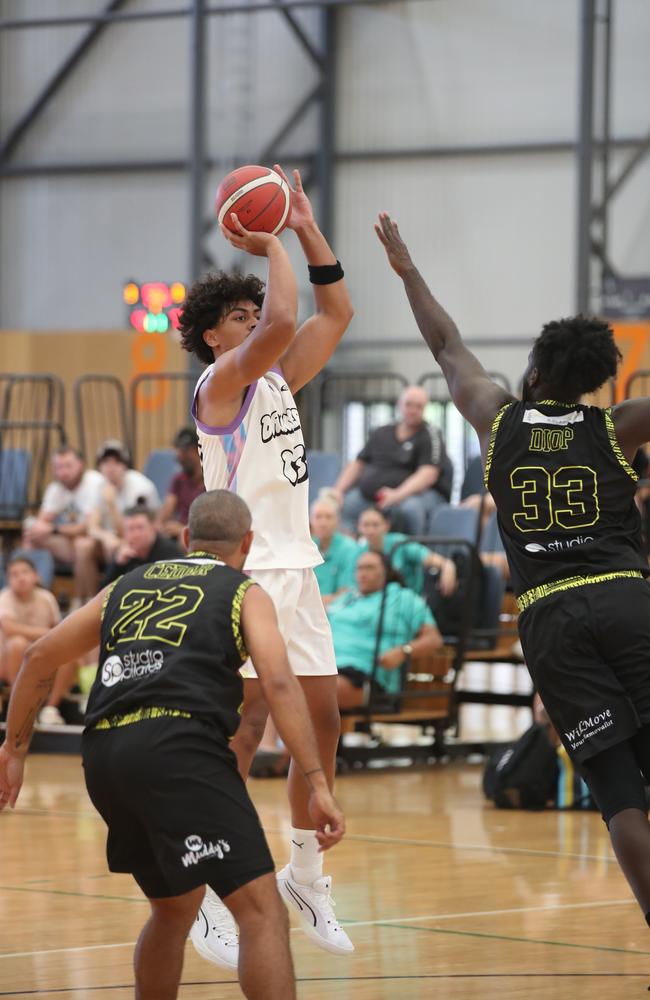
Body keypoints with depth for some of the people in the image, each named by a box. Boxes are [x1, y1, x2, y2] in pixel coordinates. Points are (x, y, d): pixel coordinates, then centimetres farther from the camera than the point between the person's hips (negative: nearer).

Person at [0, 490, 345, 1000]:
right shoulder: (245, 593, 13)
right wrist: (318, 784, -8)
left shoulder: (129, 585, 28)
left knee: (175, 907, 26)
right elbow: (279, 682, -3)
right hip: (179, 747, -6)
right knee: (263, 909, -11)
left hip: (104, 756, 6)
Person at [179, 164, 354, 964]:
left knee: (322, 719, 10)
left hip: (294, 569, 8)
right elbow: (283, 322, -26)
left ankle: (305, 873, 23)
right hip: (246, 573, -8)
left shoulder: (278, 380, 14)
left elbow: (335, 312, 17)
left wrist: (308, 231, 10)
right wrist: (269, 245, -15)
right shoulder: (220, 381, -9)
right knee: (245, 725, -10)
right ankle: (211, 894, -5)